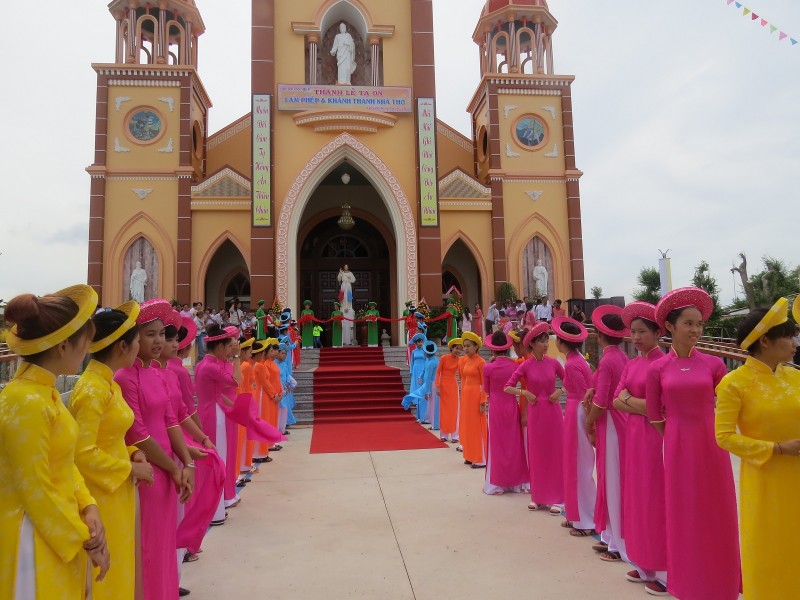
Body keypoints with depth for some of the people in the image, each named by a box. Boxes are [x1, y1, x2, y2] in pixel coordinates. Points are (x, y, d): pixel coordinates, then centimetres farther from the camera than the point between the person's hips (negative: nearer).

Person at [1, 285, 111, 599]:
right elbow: (36, 491, -21)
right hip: (37, 541, -8)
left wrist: (88, 508, -4)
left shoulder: (44, 391, 4)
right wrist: (84, 538, -11)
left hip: (59, 532, 9)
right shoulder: (27, 402, -25)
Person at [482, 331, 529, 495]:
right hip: (512, 406, 2)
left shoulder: (488, 367, -13)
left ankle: (497, 484, 13)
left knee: (497, 444, 7)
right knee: (514, 443, 13)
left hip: (495, 407, -2)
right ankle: (519, 482, 22)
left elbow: (486, 389, 1)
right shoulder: (515, 365, -6)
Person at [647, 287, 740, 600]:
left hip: (711, 445, 1)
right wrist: (680, 432, 4)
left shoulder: (714, 364, -1)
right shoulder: (657, 369, -3)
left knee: (716, 511, 10)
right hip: (677, 447, -1)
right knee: (683, 512, 10)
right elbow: (655, 418, 3)